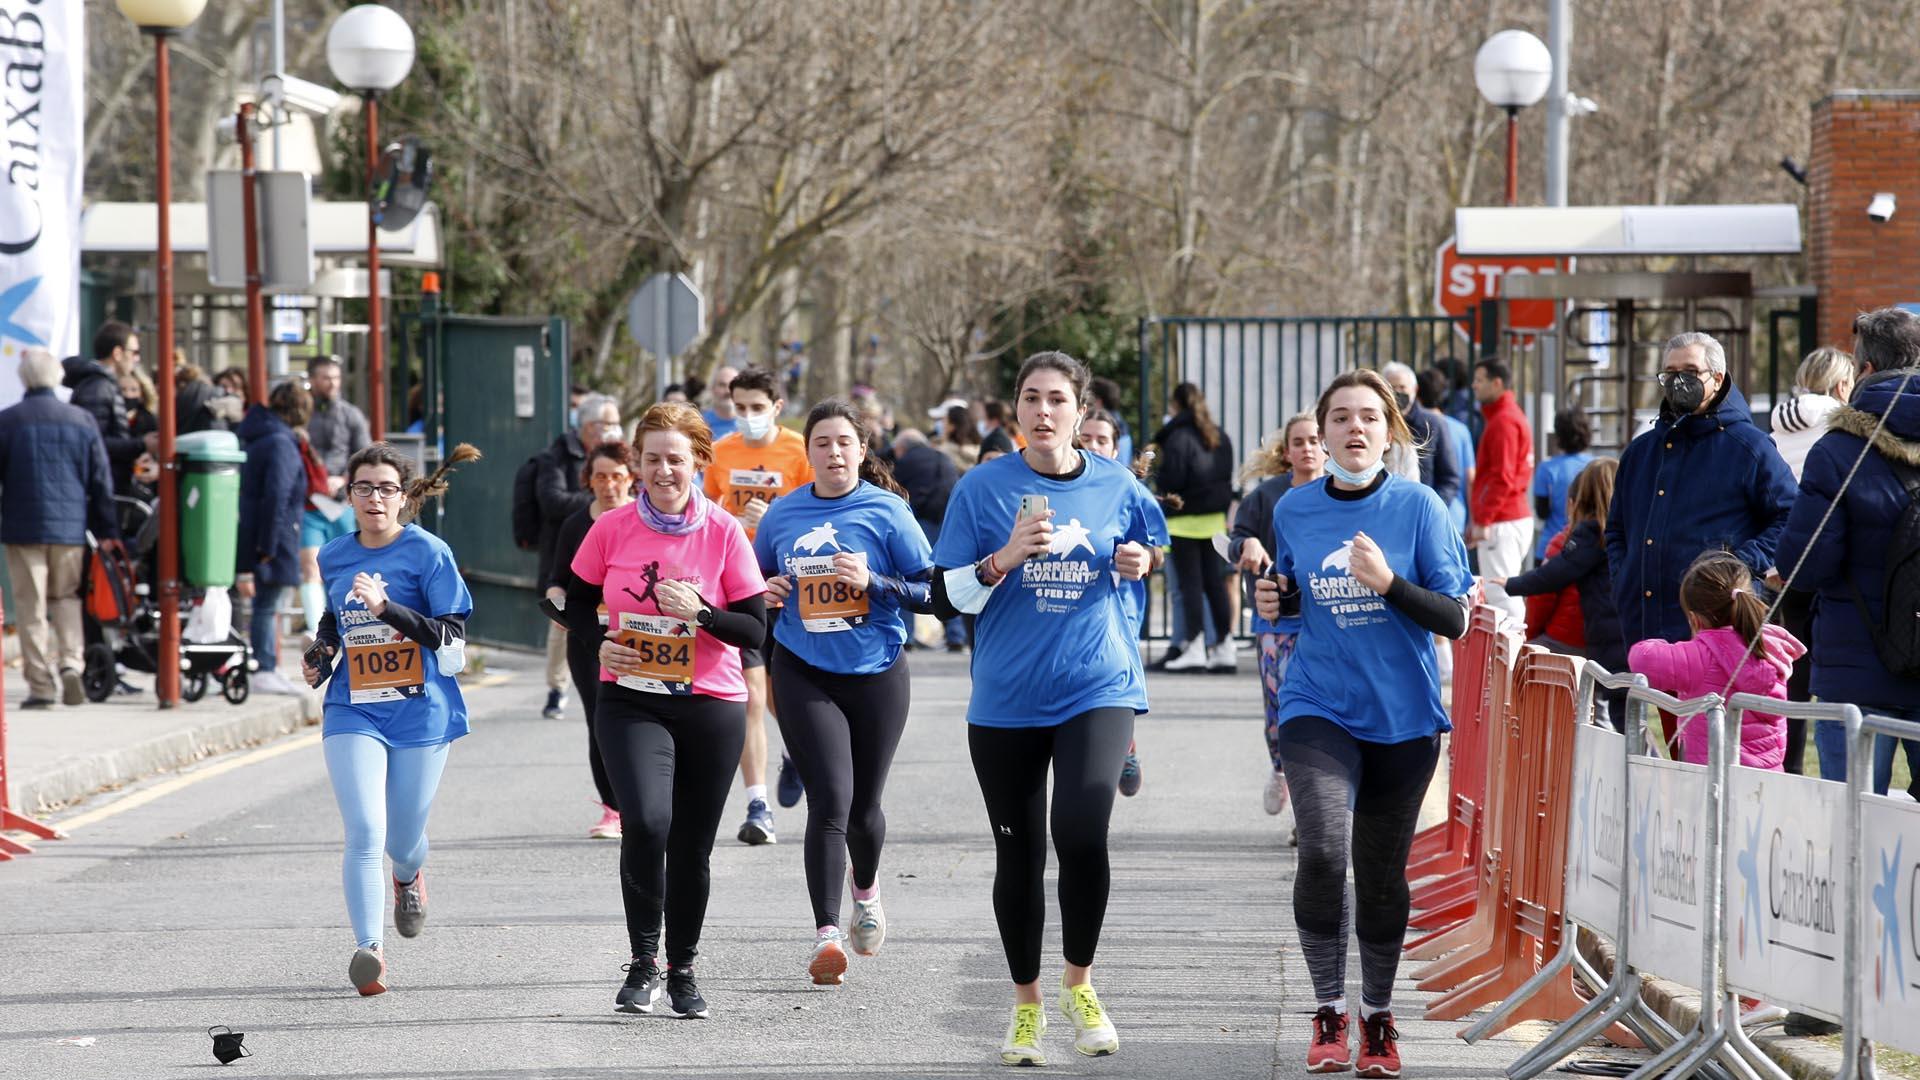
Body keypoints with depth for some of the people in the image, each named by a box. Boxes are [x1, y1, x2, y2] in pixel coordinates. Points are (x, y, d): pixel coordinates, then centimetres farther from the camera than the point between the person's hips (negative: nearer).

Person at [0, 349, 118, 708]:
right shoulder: (82, 421, 4)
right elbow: (101, 480, 7)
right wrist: (106, 530, 12)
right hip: (71, 529, 3)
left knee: (30, 606, 1)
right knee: (67, 597, 17)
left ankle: (39, 686, -1)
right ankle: (71, 661, -5)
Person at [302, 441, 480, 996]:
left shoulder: (428, 552, -6)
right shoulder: (333, 556, 8)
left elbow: (452, 636, -12)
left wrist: (385, 607, -22)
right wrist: (320, 657, 8)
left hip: (421, 712, -2)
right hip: (352, 713, 2)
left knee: (403, 838, 10)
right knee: (365, 834, -16)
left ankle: (409, 877, 47)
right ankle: (368, 948, -19)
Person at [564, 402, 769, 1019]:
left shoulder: (724, 534, -4)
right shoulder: (612, 530, -2)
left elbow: (755, 630, -3)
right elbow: (577, 605, 12)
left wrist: (700, 613, -20)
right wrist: (601, 641, -8)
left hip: (711, 707, 1)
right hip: (630, 702, -1)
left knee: (691, 846, 8)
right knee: (645, 822, -22)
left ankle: (682, 969, 28)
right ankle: (642, 962, -6)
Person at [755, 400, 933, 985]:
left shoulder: (886, 511, -3)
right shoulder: (782, 515, 5)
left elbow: (933, 592, -4)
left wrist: (873, 581, -18)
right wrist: (764, 592, -2)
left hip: (876, 674, 0)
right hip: (803, 674, 0)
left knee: (863, 807, 11)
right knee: (830, 802, -15)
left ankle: (867, 892, 44)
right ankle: (826, 933, -16)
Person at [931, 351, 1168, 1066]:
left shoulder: (1116, 487, 2)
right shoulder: (983, 488, -2)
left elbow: (1153, 548, 22)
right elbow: (946, 597, -2)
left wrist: (1140, 561, -1)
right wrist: (1004, 559, -18)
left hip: (1097, 687, -1)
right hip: (1006, 700, 1)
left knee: (1082, 833, -21)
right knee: (1019, 855, 7)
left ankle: (1079, 984, 2)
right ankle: (1026, 1005, 26)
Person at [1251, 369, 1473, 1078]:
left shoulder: (1417, 506, -5)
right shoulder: (1294, 510, 3)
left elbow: (1454, 619, -8)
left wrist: (1387, 581, -22)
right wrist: (1275, 600, -3)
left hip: (1403, 715, 0)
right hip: (1319, 707, 0)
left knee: (1381, 872, 8)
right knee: (1323, 852, -21)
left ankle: (1378, 1016, 29)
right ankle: (1330, 1010, -4)